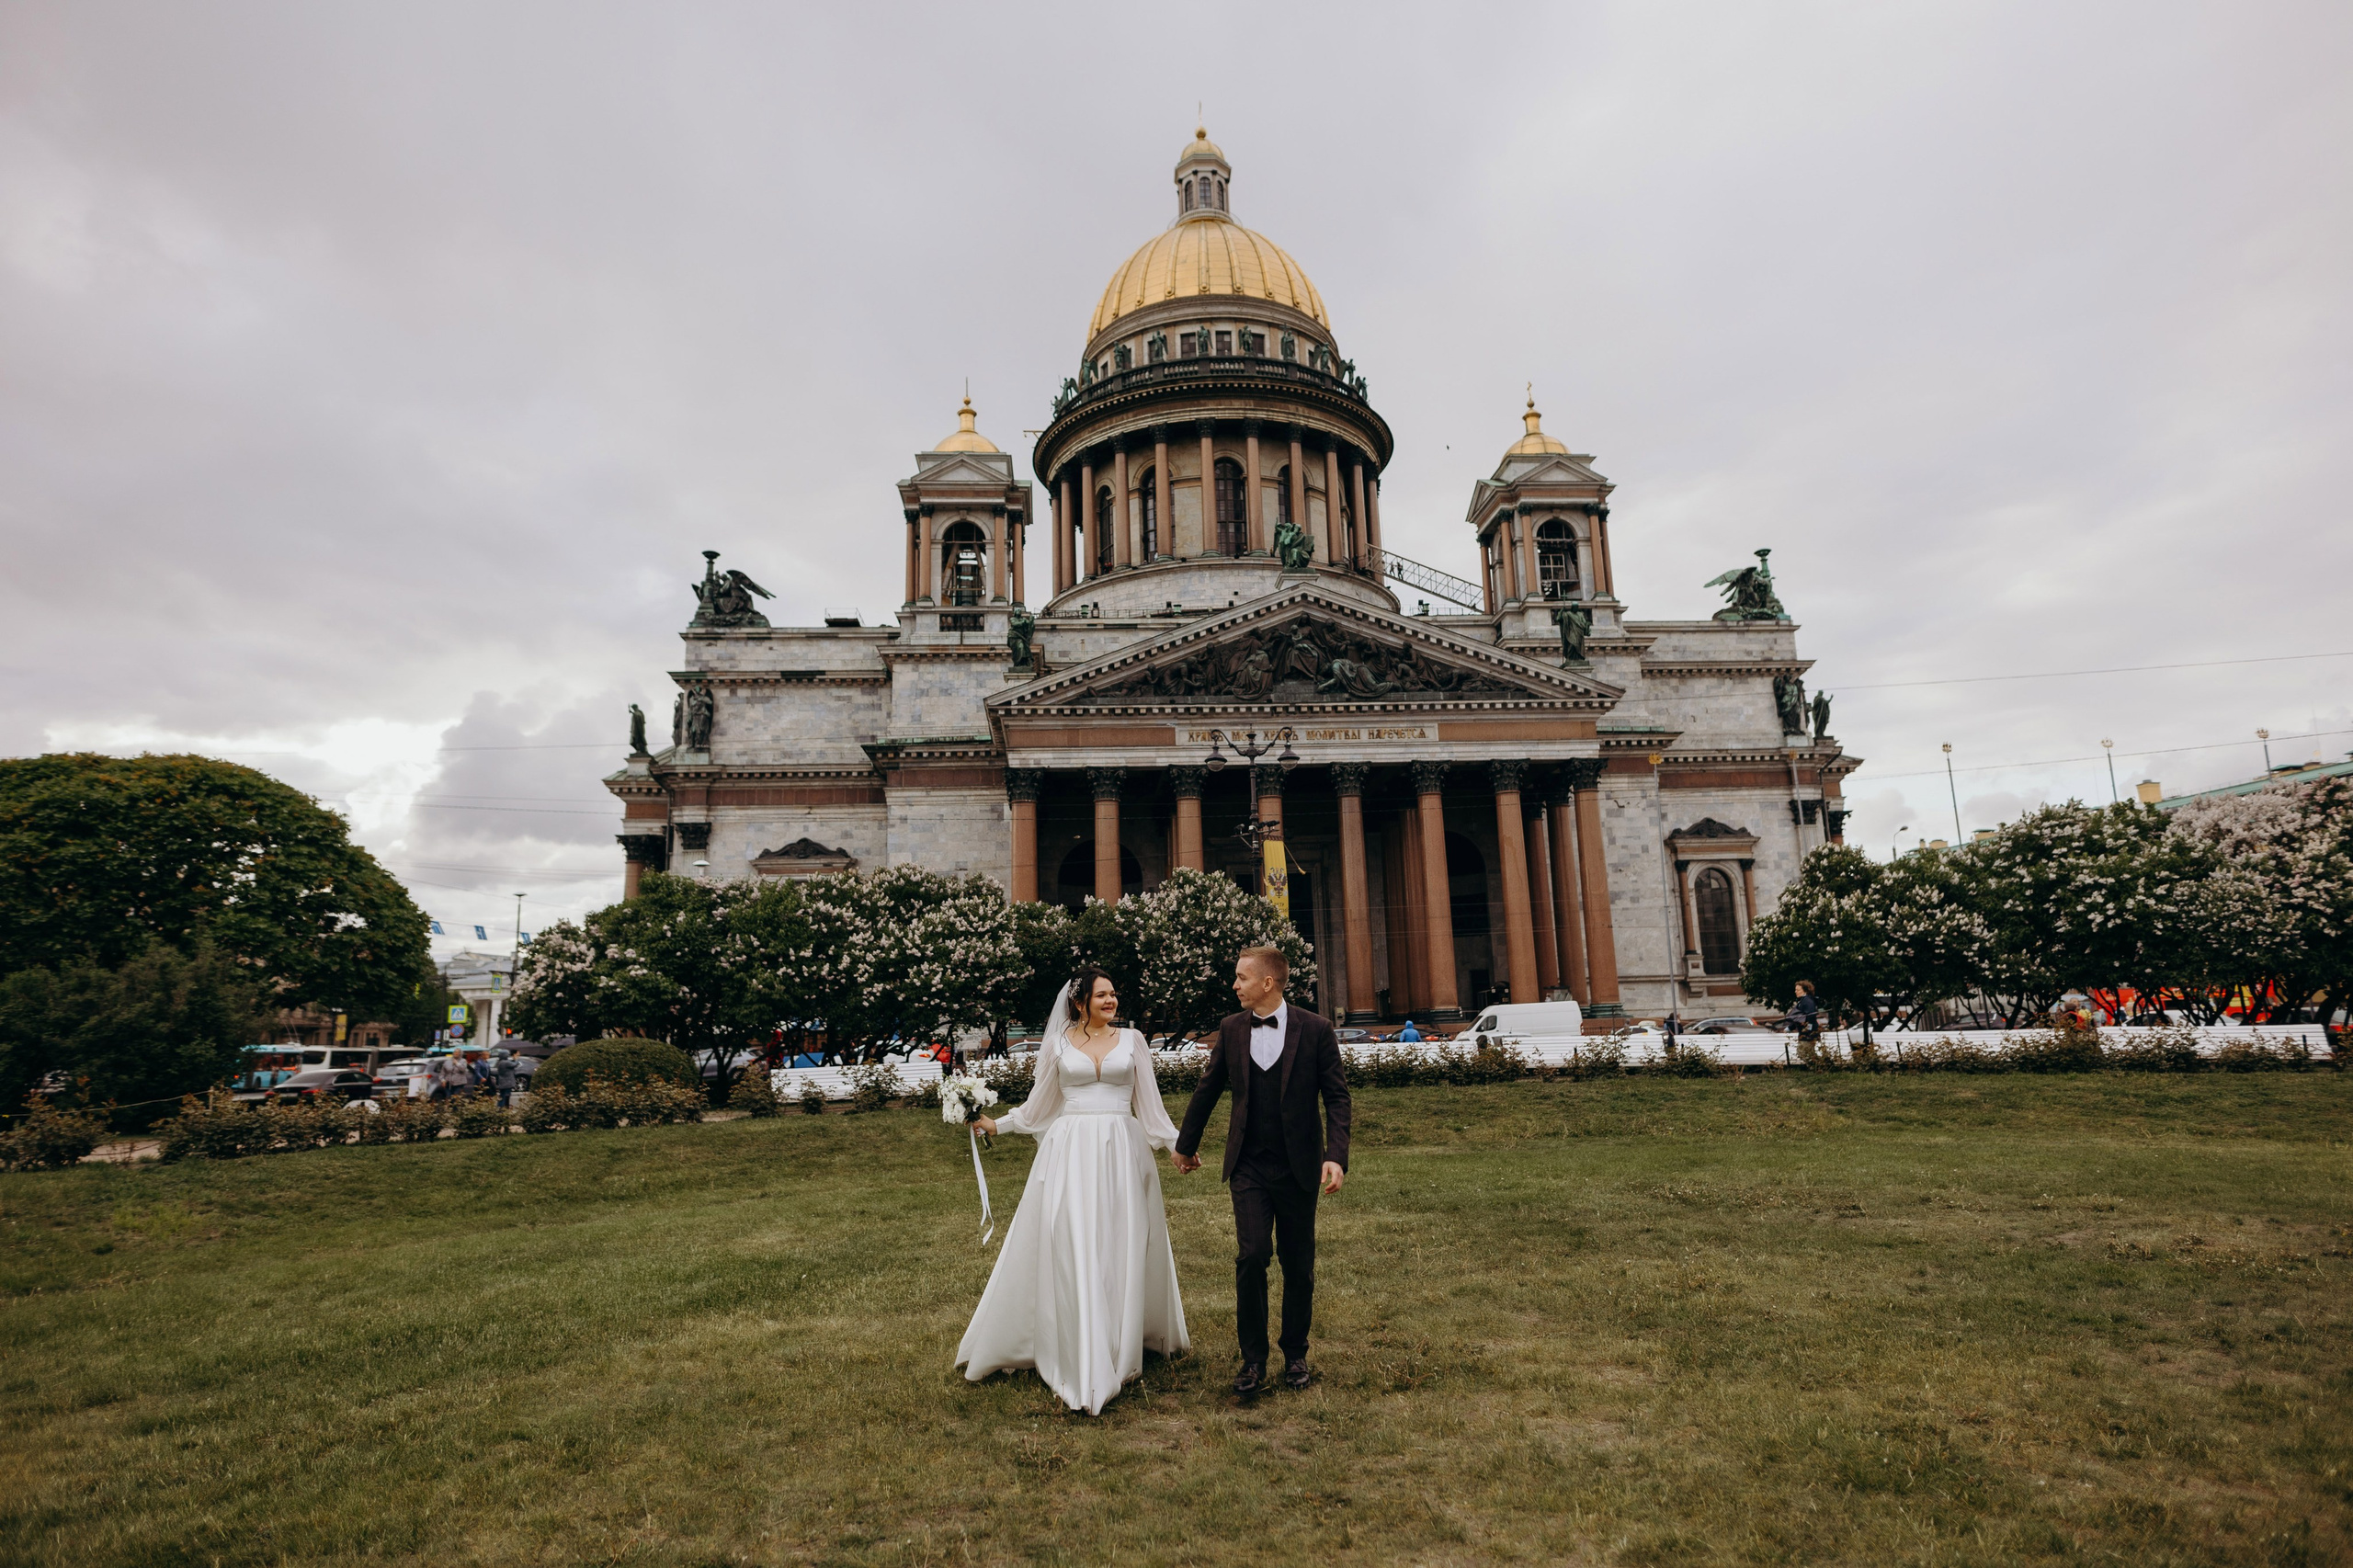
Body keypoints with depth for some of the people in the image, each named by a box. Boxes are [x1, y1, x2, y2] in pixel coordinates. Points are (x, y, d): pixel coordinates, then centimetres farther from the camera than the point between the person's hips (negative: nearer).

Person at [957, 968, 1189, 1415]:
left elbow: (1149, 1103, 9)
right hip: (1071, 1152, -1)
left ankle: (1122, 1345, 22)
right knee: (1071, 1250, -3)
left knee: (1121, 1248, 6)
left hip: (1121, 1152, 1)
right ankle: (1081, 1359, 4)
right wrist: (998, 1124, 14)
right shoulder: (1058, 1043, 5)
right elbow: (1039, 1104, 15)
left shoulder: (1131, 1040, 6)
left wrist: (1177, 1142, 4)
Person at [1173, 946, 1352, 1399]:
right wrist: (1186, 1144, 22)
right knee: (1251, 1256, -9)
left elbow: (1337, 1097, -4)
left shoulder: (1314, 1030, -6)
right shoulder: (1231, 1030, 2)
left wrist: (1337, 1156, -16)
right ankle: (1252, 1359, 6)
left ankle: (1295, 1354, 27)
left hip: (1298, 1166, -1)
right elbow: (1208, 1089, 13)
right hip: (1249, 1166, 1)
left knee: (1298, 1266, 9)